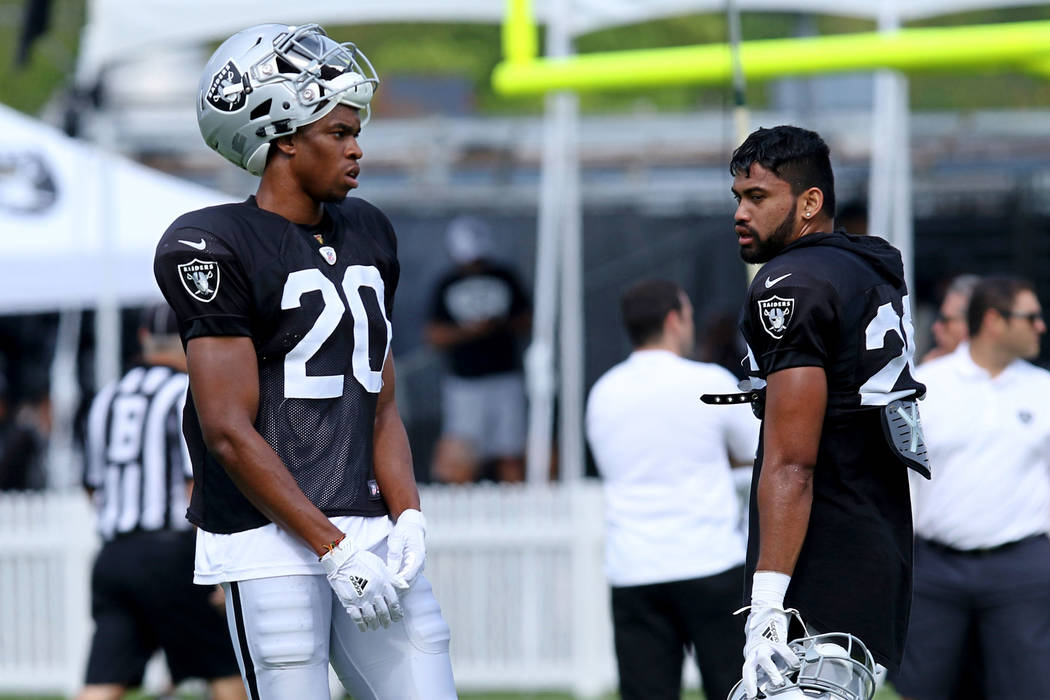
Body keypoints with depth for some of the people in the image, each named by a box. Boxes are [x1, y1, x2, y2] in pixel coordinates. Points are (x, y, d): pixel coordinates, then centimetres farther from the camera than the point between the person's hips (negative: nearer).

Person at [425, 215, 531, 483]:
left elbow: (526, 321, 10)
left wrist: (503, 325, -10)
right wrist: (467, 331, -16)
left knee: (511, 459, -1)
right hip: (465, 383, -2)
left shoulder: (505, 279, 7)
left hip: (506, 379, 2)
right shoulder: (447, 286, 3)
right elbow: (435, 335, 0)